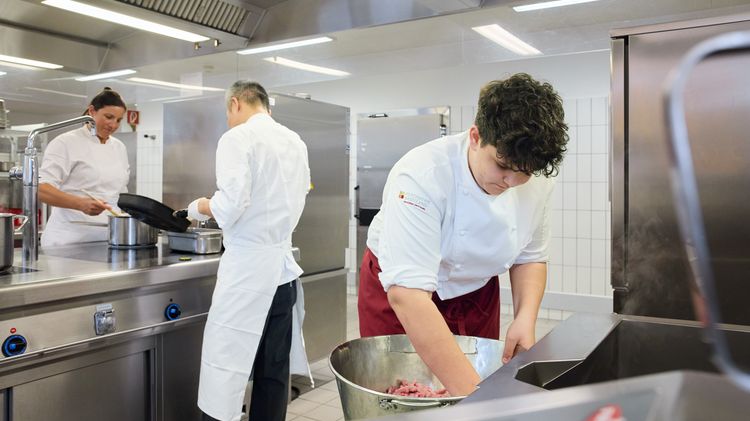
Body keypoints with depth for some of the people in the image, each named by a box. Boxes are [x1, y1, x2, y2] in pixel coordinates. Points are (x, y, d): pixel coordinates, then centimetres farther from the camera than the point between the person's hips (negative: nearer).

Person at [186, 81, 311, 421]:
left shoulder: (237, 138, -8)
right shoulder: (295, 142, 11)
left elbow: (230, 207, -17)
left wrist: (199, 208, 2)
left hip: (248, 266, -7)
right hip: (284, 264, 7)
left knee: (226, 370, 1)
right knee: (274, 371, 13)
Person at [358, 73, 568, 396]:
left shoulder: (537, 181, -16)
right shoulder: (423, 175, -34)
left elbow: (530, 258, -1)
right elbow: (407, 293, -41)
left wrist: (525, 318, -19)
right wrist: (470, 390, -44)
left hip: (476, 291, 4)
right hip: (399, 297, -3)